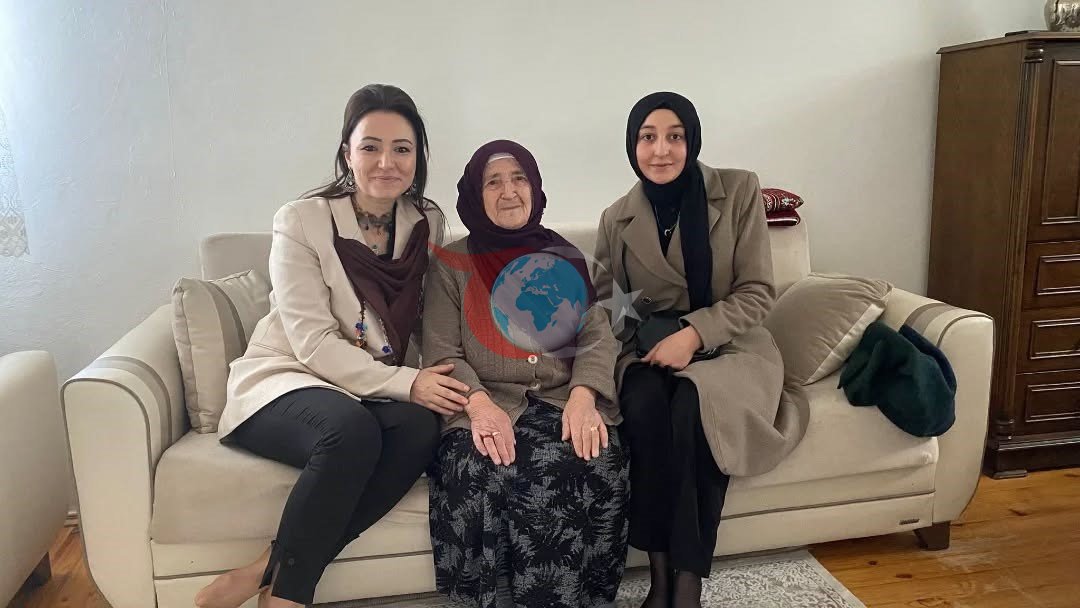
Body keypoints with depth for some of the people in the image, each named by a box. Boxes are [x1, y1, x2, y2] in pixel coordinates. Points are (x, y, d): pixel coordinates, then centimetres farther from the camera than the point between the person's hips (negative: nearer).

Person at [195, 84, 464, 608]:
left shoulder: (429, 224, 4)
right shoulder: (301, 221, -9)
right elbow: (314, 344, -15)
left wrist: (436, 382, -14)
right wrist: (406, 383, -25)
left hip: (374, 393, 4)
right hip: (282, 384, -4)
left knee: (422, 426, -30)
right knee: (353, 427, -36)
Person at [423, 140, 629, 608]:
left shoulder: (566, 259, 17)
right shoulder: (452, 266, 10)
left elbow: (597, 337, 6)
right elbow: (441, 354, 0)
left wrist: (583, 396, -15)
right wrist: (480, 405, -21)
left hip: (563, 400, 2)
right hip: (486, 405, -1)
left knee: (599, 467, -30)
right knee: (485, 477, -34)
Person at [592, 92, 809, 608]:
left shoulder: (739, 191, -4)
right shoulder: (616, 219, 2)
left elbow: (757, 293, -7)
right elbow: (604, 307, 10)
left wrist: (695, 333, -22)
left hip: (730, 347, -1)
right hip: (650, 352, 2)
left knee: (693, 405, -35)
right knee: (644, 405, -33)